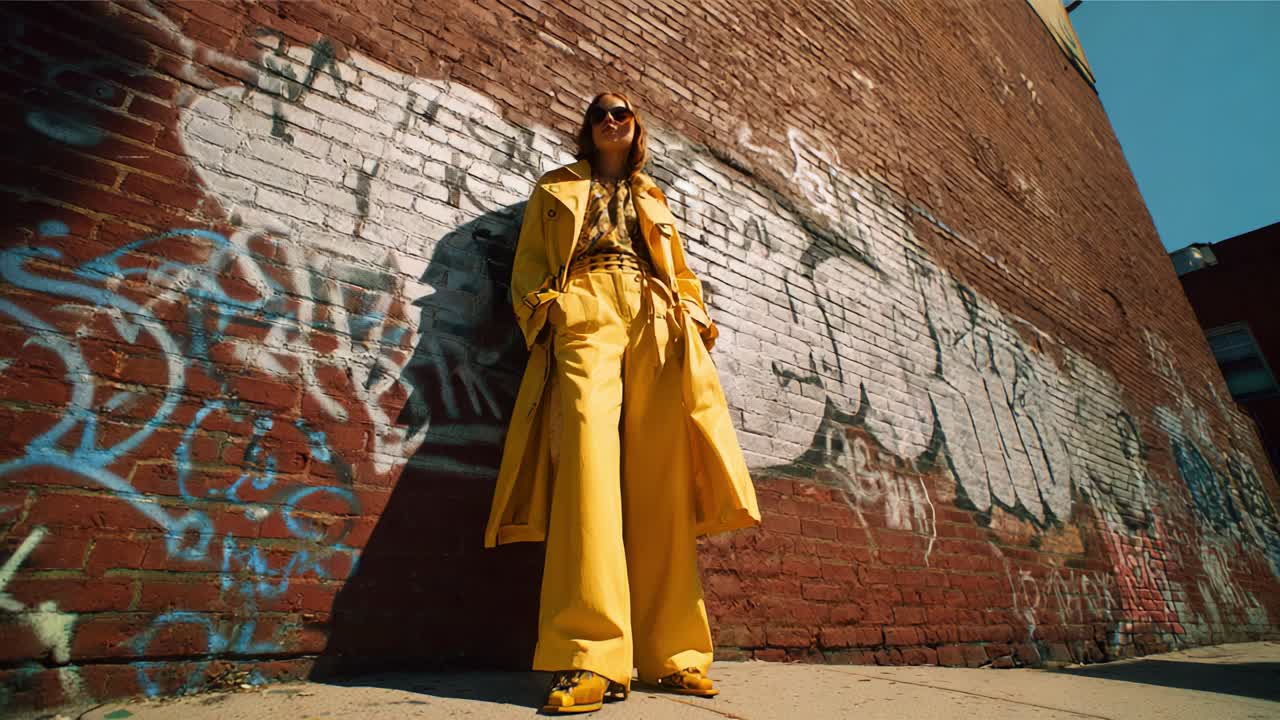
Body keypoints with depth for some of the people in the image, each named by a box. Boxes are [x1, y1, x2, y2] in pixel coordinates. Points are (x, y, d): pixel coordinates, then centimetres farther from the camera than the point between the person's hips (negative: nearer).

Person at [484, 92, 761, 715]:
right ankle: (591, 658, -26)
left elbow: (681, 273, 27)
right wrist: (543, 311, -4)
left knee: (662, 478, -10)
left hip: (657, 324, 3)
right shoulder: (555, 189, 29)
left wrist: (694, 320, 7)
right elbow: (529, 265, 17)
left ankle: (669, 653, -5)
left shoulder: (654, 201, 35)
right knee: (588, 450, -25)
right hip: (585, 312, -2)